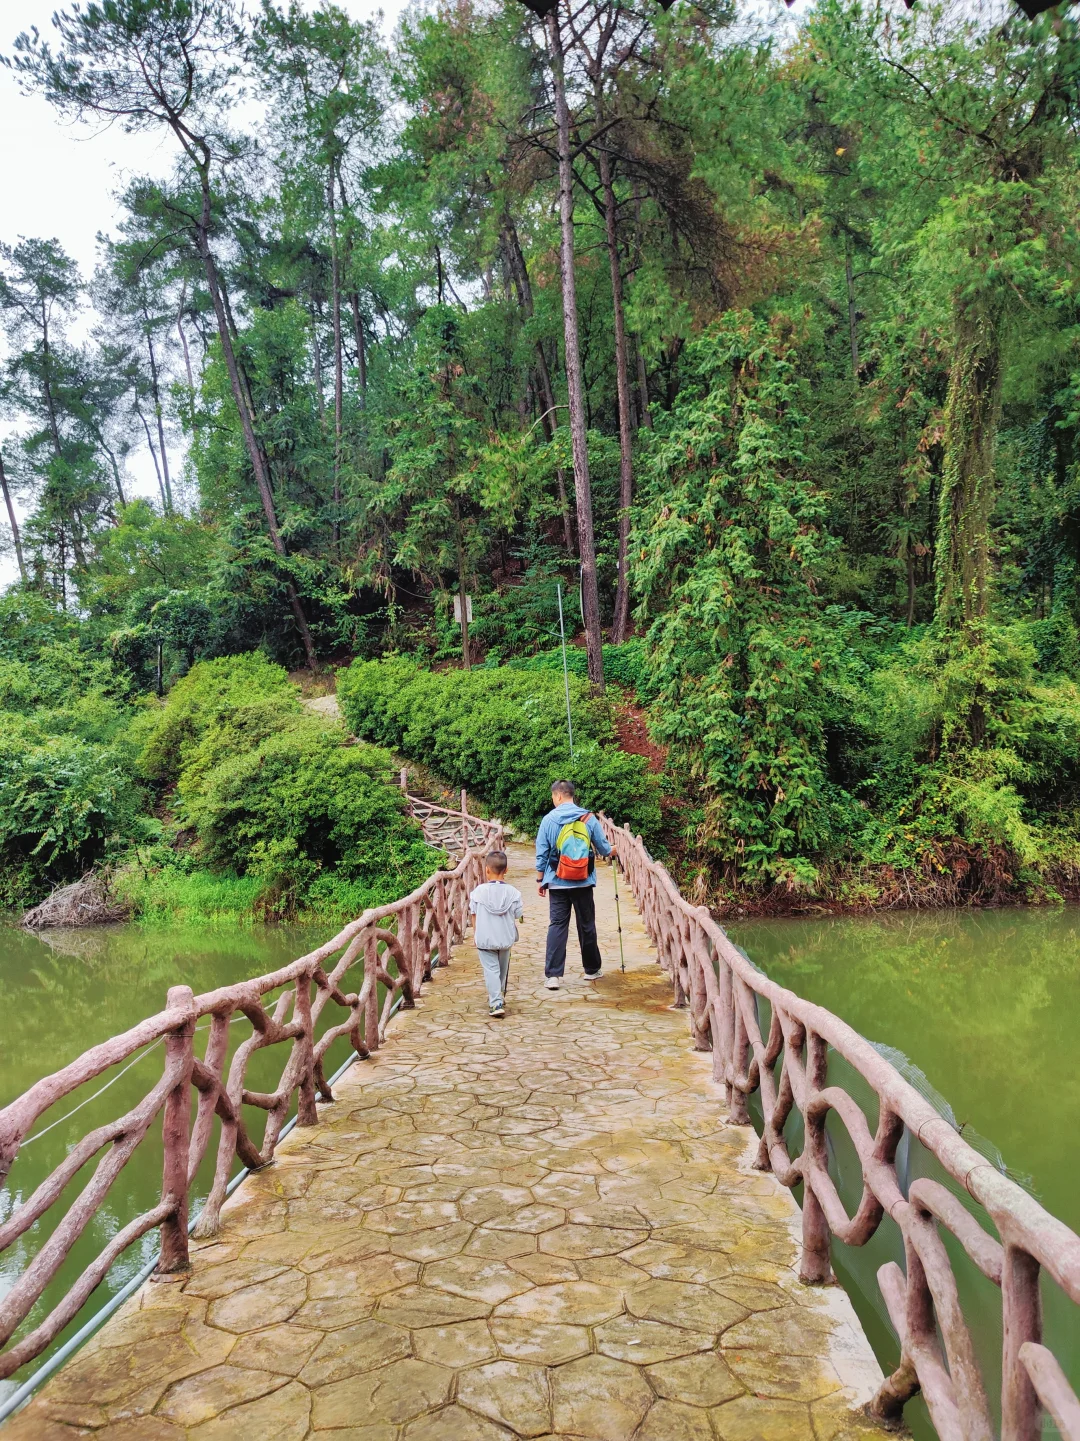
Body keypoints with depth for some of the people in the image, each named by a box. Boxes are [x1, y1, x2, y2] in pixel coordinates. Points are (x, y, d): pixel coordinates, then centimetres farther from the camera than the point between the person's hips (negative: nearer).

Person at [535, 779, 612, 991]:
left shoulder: (549, 820, -5)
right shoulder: (589, 818, -3)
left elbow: (541, 854, -2)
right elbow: (604, 849, 3)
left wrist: (540, 880, 9)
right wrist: (611, 851, 27)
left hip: (558, 883, -1)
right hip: (584, 883, 1)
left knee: (557, 926, 3)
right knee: (587, 926, 14)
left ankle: (552, 975, -4)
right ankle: (592, 969, 27)